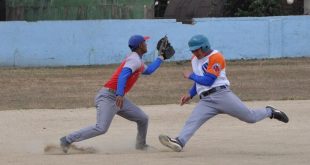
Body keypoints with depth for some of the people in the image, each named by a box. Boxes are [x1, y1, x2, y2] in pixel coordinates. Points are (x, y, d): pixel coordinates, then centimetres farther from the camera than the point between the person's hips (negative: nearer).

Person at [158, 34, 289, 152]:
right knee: (192, 122, -20)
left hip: (221, 94, -6)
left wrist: (190, 76, -3)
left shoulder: (215, 57, -9)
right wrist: (190, 94, 18)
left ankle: (270, 112, 26)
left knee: (250, 117, -2)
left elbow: (208, 81, -15)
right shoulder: (195, 59, 17)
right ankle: (179, 142, -41)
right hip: (205, 101, 6)